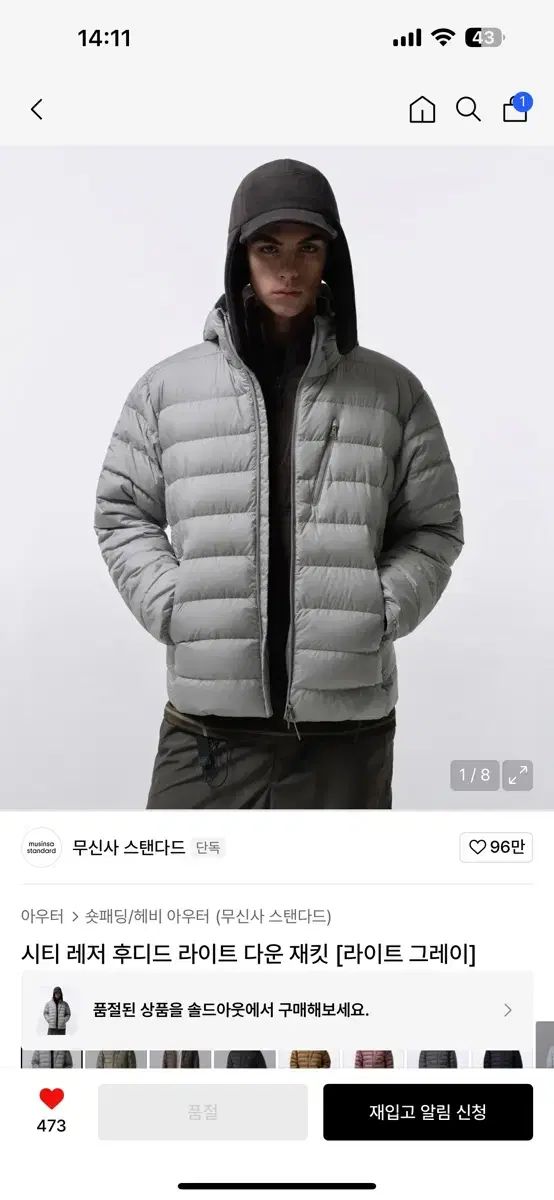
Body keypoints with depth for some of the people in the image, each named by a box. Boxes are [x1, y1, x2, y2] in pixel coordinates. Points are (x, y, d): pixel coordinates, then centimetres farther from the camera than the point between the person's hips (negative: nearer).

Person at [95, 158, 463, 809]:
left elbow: (432, 528, 11)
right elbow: (122, 515, 11)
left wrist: (379, 614, -5)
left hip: (348, 726, 1)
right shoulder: (166, 387, 7)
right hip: (206, 724, 0)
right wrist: (175, 608, -4)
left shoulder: (393, 392, 7)